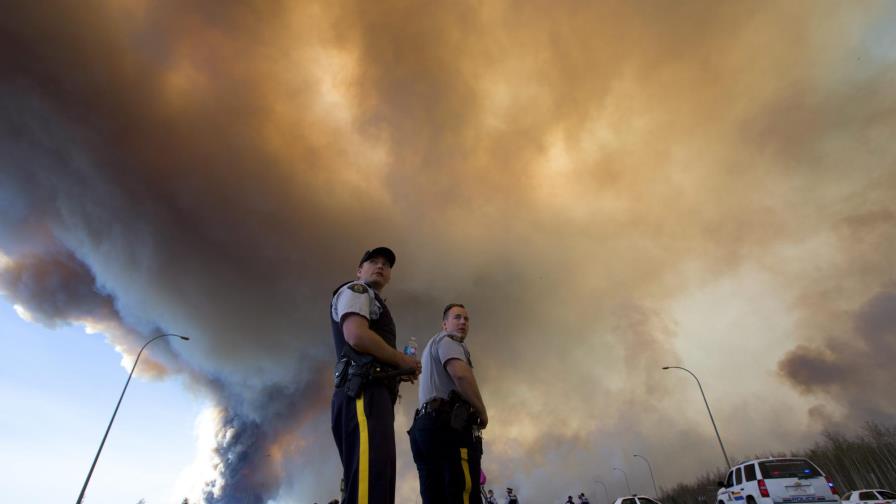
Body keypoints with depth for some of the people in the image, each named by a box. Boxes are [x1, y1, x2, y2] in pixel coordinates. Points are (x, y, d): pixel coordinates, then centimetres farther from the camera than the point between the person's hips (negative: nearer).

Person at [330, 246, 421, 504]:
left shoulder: (372, 304, 34)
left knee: (377, 483, 6)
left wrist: (400, 370, 12)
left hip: (373, 395, 10)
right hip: (364, 394, -10)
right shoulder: (355, 291, 6)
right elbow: (357, 336, -14)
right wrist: (403, 360, -4)